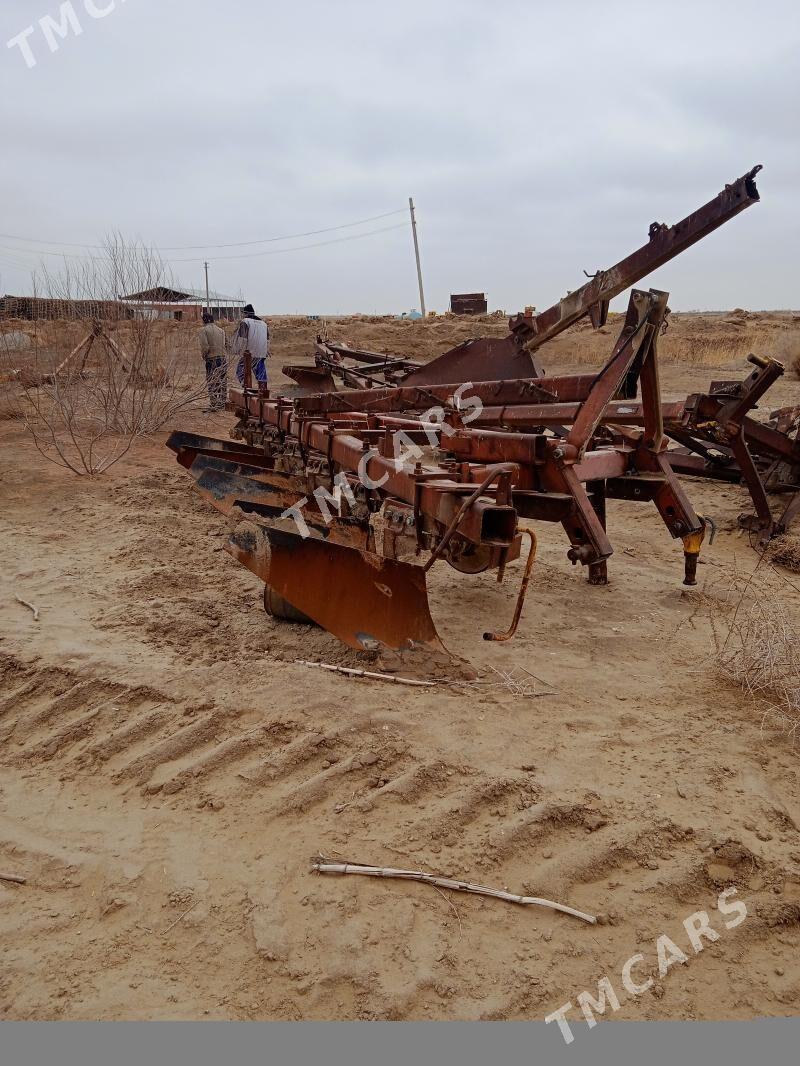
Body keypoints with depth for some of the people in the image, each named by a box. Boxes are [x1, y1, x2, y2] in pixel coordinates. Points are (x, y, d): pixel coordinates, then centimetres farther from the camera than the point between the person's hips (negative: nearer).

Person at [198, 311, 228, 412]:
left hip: (211, 359, -5)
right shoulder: (221, 330, 13)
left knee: (212, 383, -2)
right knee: (222, 382, 10)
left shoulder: (204, 330, -4)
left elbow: (205, 346, -14)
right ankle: (222, 403, 16)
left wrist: (204, 355, 1)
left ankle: (213, 404, -5)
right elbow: (224, 344, 8)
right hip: (223, 358, 5)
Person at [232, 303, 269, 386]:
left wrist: (239, 351, -8)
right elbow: (267, 340, 17)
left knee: (241, 372, 3)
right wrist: (266, 351, 22)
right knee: (261, 374, 9)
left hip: (249, 352, -6)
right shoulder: (264, 323, 16)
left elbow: (242, 339, -12)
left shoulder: (245, 322, -4)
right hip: (262, 354, 6)